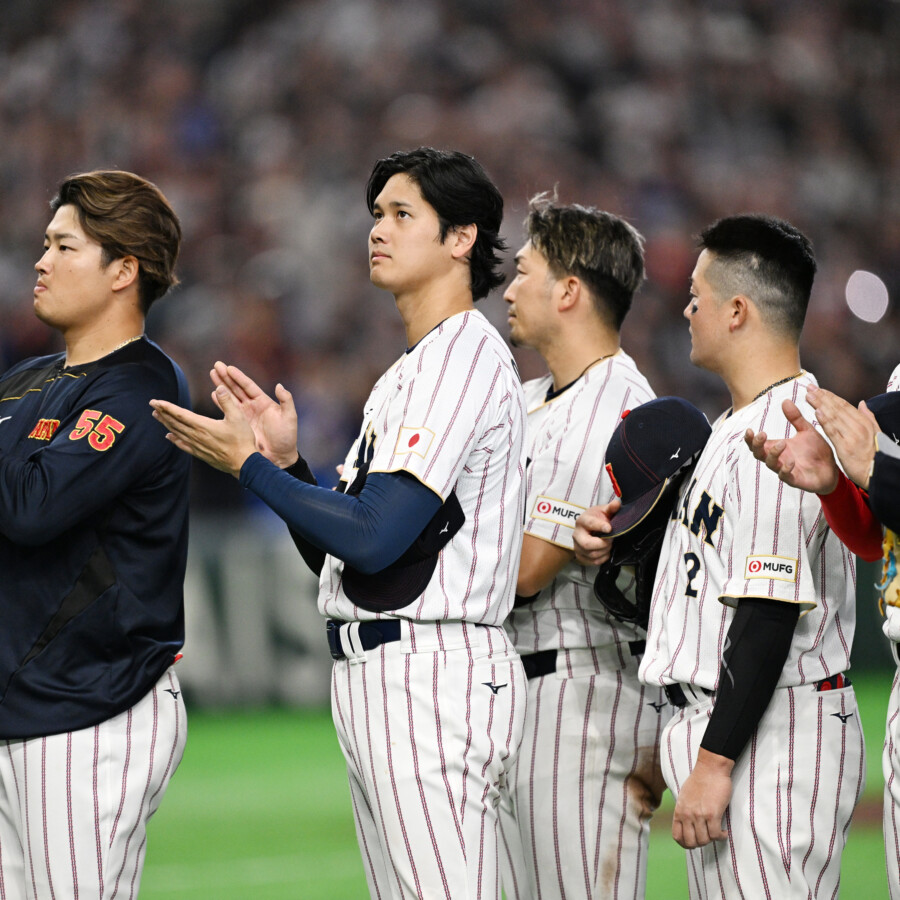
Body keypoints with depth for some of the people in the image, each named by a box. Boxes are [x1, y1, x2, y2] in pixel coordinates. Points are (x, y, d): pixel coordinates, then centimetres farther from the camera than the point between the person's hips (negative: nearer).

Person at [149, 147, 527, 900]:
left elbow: (374, 539, -20)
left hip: (431, 672, -11)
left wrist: (248, 465, -10)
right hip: (380, 673, 11)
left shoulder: (463, 356, -11)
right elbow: (342, 552, 21)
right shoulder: (413, 371, 22)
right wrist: (285, 462, 8)